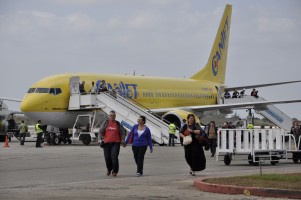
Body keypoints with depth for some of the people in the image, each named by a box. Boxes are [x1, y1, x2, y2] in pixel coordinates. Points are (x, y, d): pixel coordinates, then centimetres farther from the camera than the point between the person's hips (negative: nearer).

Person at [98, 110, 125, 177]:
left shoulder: (118, 124, 8)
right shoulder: (105, 123, 7)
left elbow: (122, 133, 10)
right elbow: (100, 131, 5)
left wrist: (122, 140, -3)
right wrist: (100, 139, -9)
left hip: (116, 143, -1)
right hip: (107, 143, 1)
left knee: (114, 157, -14)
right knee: (107, 157, 4)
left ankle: (115, 171, -4)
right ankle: (109, 169, 28)